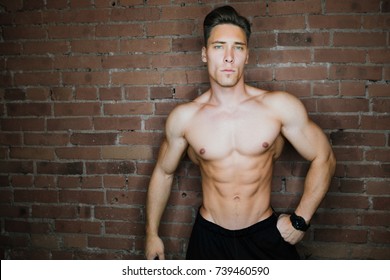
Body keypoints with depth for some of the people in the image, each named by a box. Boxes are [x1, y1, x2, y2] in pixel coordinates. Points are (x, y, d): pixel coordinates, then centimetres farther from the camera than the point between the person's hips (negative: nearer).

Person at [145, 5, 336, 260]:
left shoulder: (280, 107, -13)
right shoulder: (183, 117, -9)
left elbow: (323, 158, -3)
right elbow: (163, 173, 4)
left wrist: (300, 220, -5)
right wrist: (152, 234, 9)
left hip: (265, 234, 0)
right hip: (209, 237, 1)